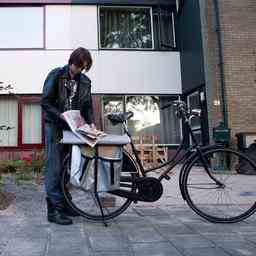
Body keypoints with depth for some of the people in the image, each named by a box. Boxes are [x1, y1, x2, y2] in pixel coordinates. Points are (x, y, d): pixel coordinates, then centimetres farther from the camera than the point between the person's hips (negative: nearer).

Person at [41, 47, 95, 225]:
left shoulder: (85, 81, 11)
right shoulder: (56, 75, -3)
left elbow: (88, 106, 13)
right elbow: (45, 102, -7)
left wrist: (91, 123, -4)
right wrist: (61, 115, -20)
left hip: (73, 128, 5)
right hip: (54, 126, -5)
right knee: (54, 167, -6)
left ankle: (64, 204, 18)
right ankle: (54, 210, -3)